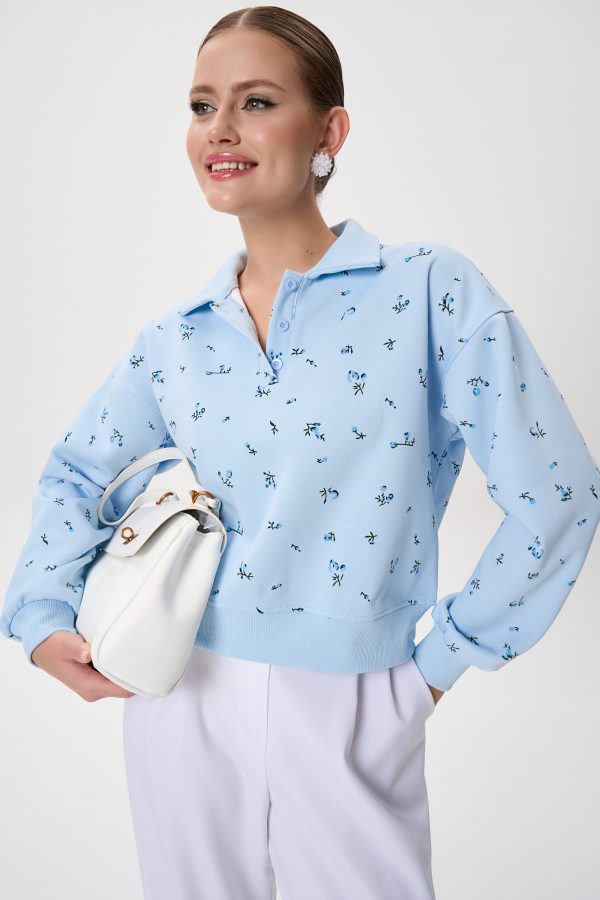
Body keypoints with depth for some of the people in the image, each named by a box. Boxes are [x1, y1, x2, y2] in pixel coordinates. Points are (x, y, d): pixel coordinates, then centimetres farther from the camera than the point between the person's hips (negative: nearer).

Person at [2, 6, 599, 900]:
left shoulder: (429, 290, -10)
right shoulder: (177, 338, 2)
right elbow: (76, 472, 17)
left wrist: (441, 660, -4)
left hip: (350, 714, -3)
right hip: (183, 697, 4)